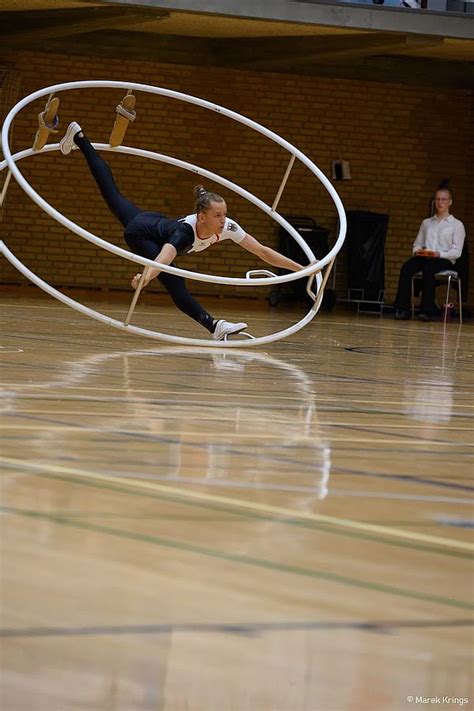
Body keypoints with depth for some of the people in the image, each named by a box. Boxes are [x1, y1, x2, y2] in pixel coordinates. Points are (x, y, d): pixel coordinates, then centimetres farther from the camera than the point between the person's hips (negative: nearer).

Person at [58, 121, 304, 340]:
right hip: (140, 233, -6)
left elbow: (263, 251, -25)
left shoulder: (228, 227, -28)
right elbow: (164, 257, -62)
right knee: (174, 281, -23)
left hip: (157, 222, 6)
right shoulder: (185, 231, -44)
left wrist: (300, 268, -30)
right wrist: (147, 276, -82)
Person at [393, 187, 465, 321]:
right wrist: (418, 251, -4)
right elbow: (417, 244, 22)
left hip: (445, 260, -4)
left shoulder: (457, 225, 9)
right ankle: (402, 309, -32)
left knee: (429, 268, -38)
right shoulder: (426, 222, 24)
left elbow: (456, 252, 0)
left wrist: (438, 254, -17)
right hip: (424, 258, 4)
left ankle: (427, 310, -38)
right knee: (406, 268, -28)